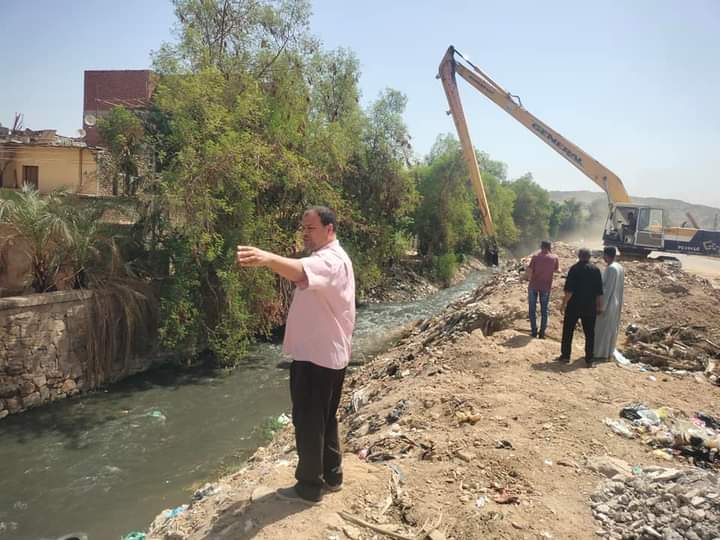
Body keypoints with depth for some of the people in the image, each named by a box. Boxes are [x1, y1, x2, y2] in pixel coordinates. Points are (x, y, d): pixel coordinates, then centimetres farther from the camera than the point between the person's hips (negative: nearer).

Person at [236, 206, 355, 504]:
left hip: (316, 355, -11)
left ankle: (309, 487, 17)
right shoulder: (328, 257, 16)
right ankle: (331, 476, 34)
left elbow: (299, 270, -45)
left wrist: (267, 258, -62)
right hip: (325, 352, 11)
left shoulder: (331, 260, -22)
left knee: (308, 422, 3)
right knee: (324, 419, 20)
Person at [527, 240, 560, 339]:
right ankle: (542, 333, 12)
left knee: (532, 309, 11)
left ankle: (534, 331, 12)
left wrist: (531, 279, 5)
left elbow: (529, 270, -12)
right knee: (544, 310, 12)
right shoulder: (554, 258, -4)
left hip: (533, 285, -1)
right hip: (546, 286, 1)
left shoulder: (535, 256, -8)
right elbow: (557, 270, 8)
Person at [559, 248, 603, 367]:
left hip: (574, 305, -3)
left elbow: (569, 289, -13)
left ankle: (565, 355, 14)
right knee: (589, 333, 9)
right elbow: (599, 291, 3)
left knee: (568, 331, 10)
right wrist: (599, 305, 12)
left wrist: (564, 303, -5)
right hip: (590, 307, 3)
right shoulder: (595, 270, 1)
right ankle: (589, 360, 11)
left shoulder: (575, 268, -9)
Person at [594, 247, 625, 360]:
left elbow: (607, 289, -22)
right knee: (611, 328, 15)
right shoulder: (620, 268, 7)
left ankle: (600, 352, 7)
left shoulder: (611, 268, -21)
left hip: (608, 303, -9)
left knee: (602, 329, 1)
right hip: (616, 303, 9)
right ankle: (608, 352, 22)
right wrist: (619, 303, 19)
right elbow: (620, 288, 13)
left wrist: (602, 305, -19)